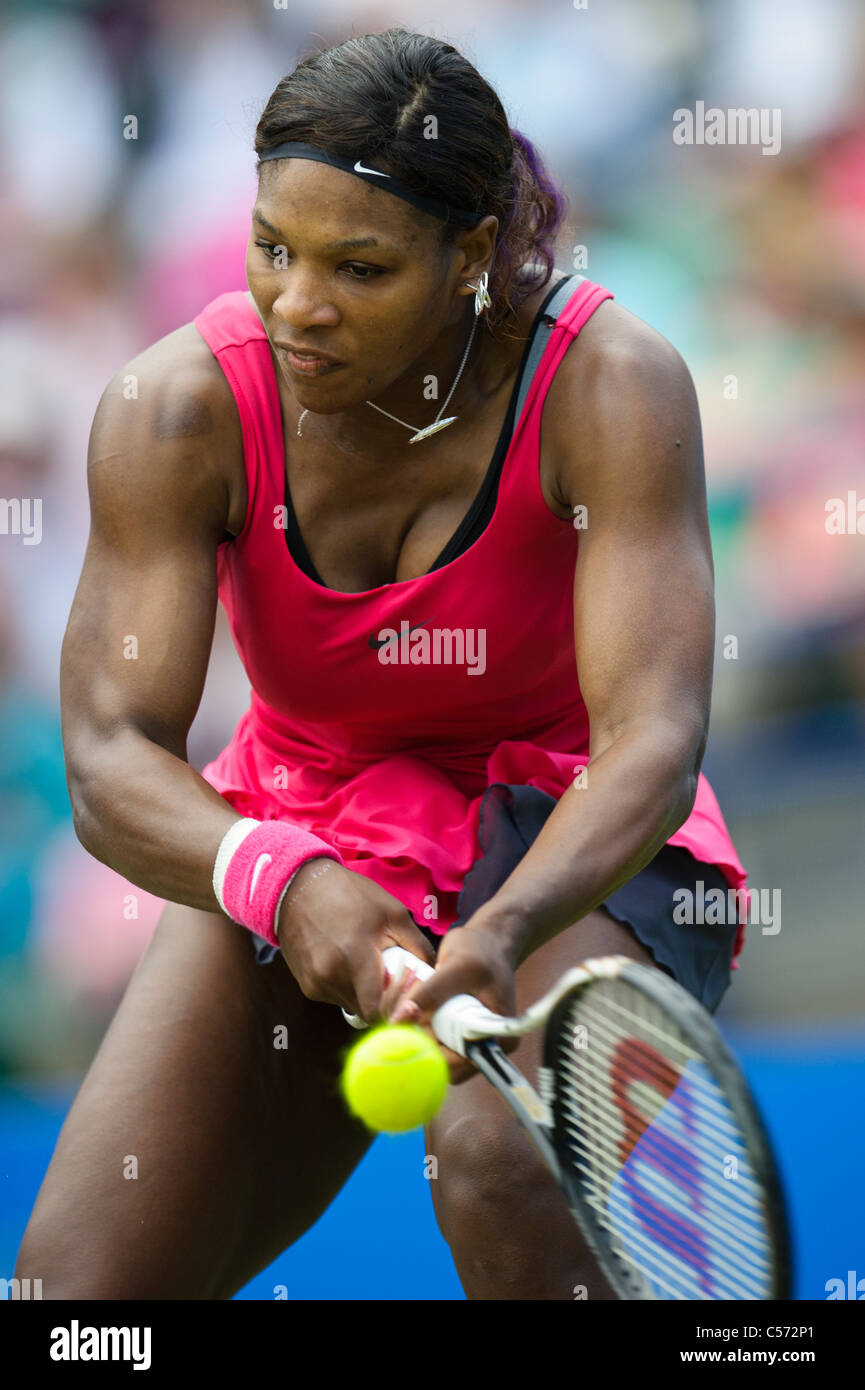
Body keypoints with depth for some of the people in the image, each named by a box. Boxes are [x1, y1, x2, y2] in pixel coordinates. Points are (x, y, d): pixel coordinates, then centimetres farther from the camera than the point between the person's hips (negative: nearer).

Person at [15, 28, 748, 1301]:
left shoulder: (611, 386, -23)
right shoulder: (179, 408, -18)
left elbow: (654, 741, -31)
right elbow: (113, 761, -25)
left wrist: (502, 931, -51)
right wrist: (283, 880, -46)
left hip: (576, 852, -2)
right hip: (291, 847, 3)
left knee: (510, 1163, -34)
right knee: (80, 1284, -12)